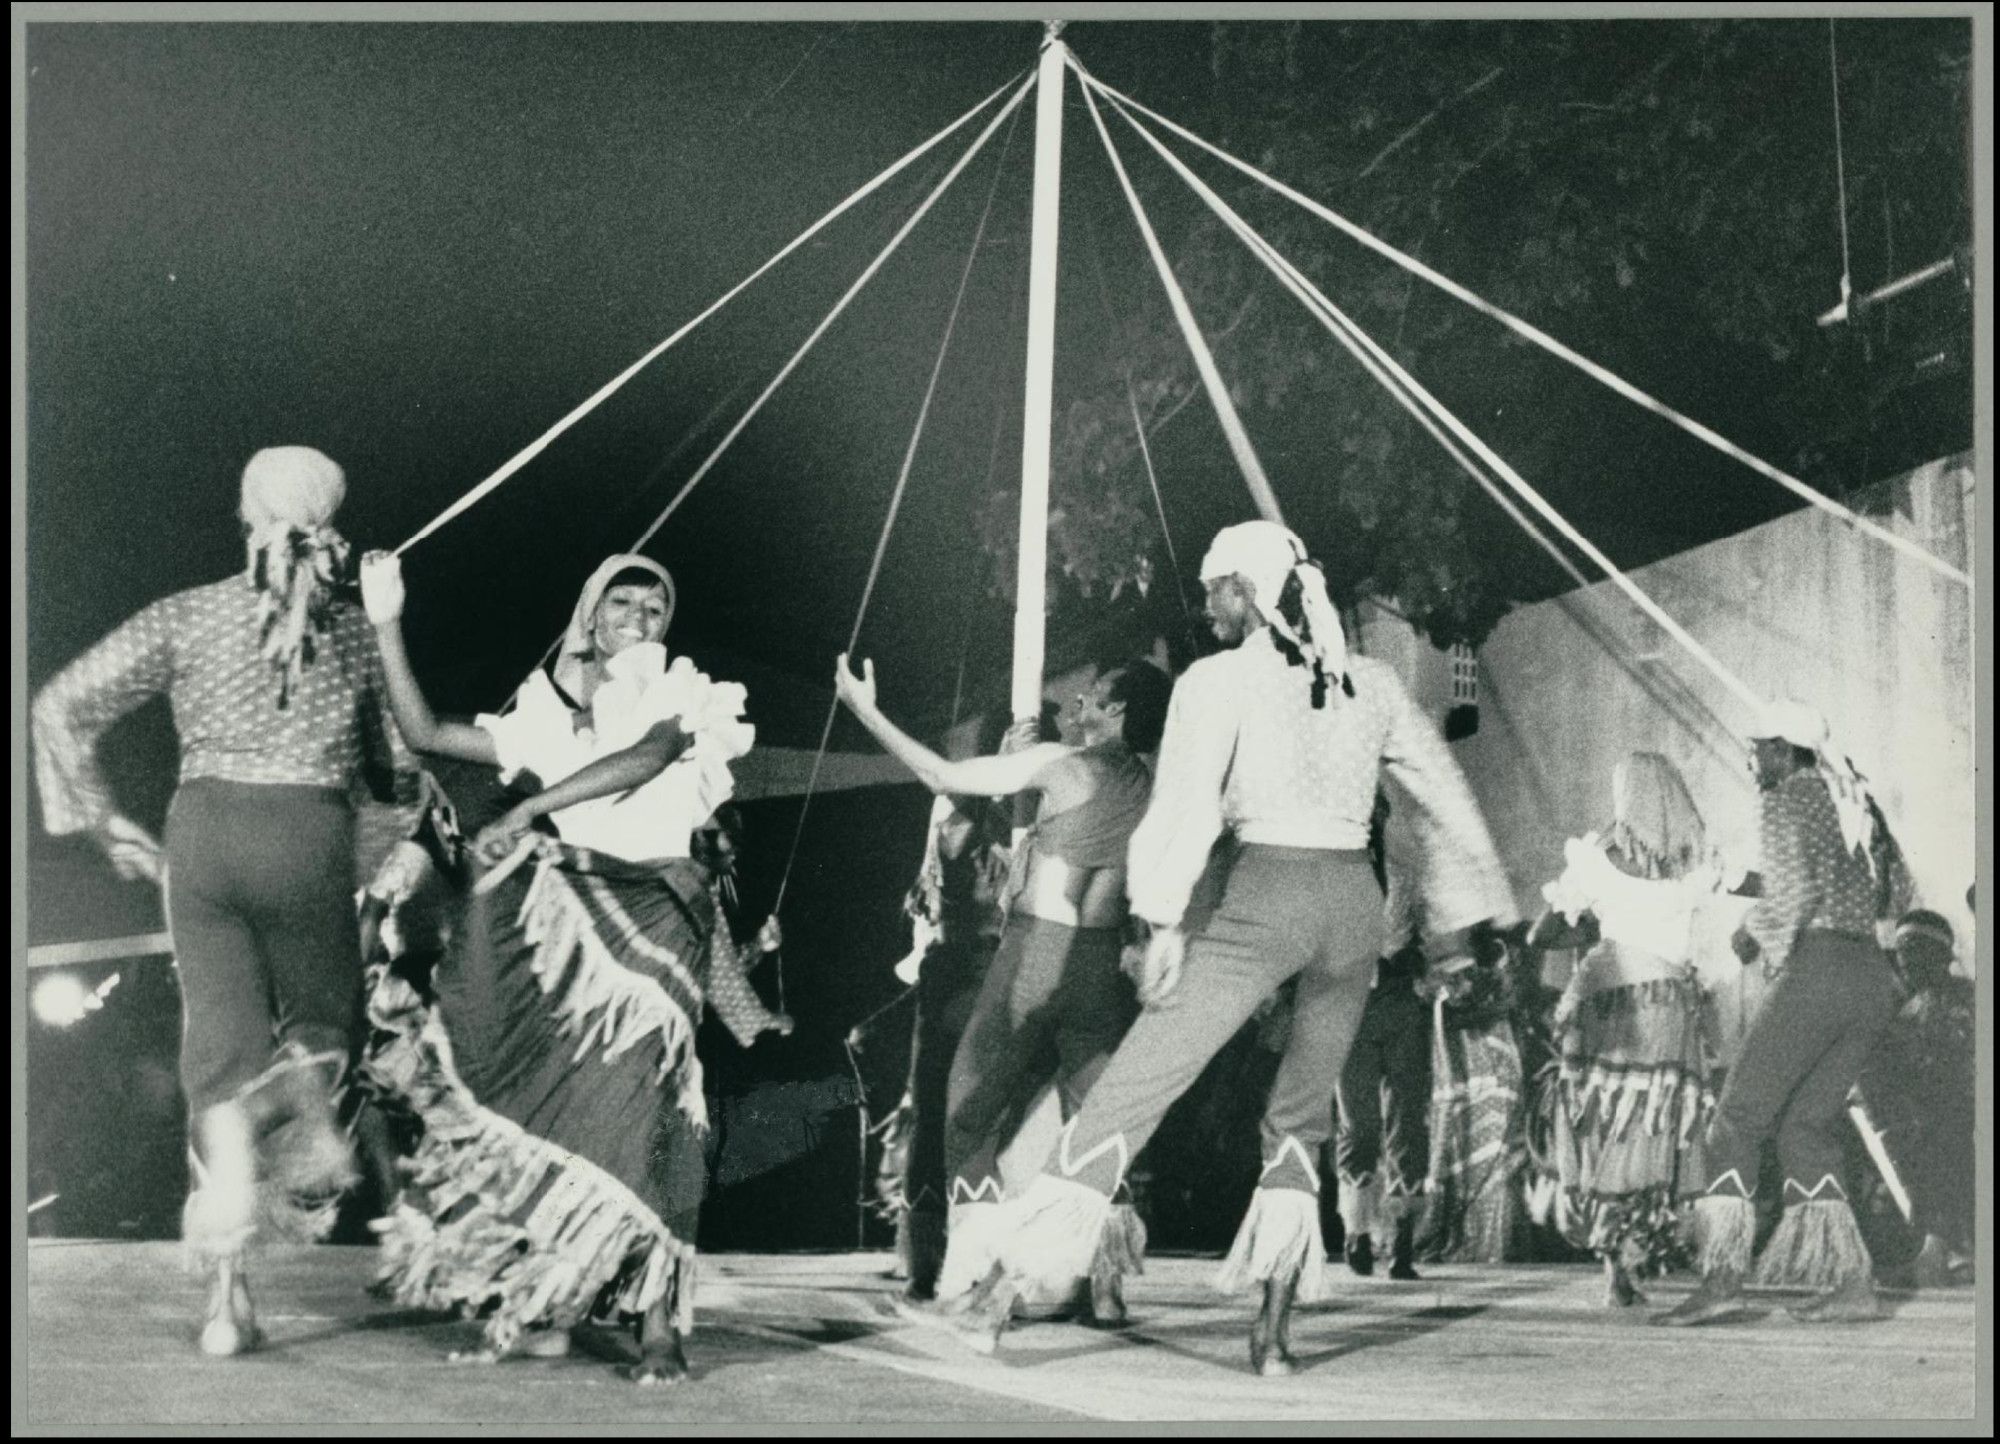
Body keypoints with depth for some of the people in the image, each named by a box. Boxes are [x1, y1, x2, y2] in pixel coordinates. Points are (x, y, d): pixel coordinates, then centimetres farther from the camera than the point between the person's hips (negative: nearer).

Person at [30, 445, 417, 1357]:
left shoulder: (190, 617, 6)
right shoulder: (355, 633, 6)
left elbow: (61, 708, 4)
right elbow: (397, 773, 10)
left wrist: (103, 823, 10)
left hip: (205, 830, 1)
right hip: (311, 835, -1)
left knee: (219, 1039, 3)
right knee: (318, 1017, 20)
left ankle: (225, 1293, -5)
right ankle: (304, 1092, -18)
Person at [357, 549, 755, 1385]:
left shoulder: (680, 696, 4)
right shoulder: (552, 712, 16)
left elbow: (646, 759, -18)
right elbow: (425, 733, 14)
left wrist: (526, 811, -21)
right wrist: (386, 626, 10)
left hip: (650, 918, -4)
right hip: (562, 926, 5)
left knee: (634, 1111, -15)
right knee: (543, 1111, 0)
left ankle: (658, 1325, -15)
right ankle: (545, 1310, 8)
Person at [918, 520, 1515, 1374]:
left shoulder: (1221, 680, -1)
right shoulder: (1371, 684, 14)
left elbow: (1186, 802, -14)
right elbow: (1445, 799, 17)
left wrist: (1164, 921, -20)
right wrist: (1456, 920, 24)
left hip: (1259, 898, -5)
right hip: (1354, 902, 5)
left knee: (1129, 1092, -4)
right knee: (1300, 1120, 17)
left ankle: (1001, 1294, -7)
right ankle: (1275, 1331, 7)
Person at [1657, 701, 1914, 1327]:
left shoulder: (1783, 803, -2)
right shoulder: (1851, 797, 21)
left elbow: (1793, 888, -16)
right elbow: (1898, 891, 26)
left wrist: (1754, 931, 1)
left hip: (1815, 970, -8)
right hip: (1874, 976, 8)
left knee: (1739, 1117, -4)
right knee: (1805, 1126, 12)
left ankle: (1723, 1277, -15)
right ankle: (1852, 1282, 1)